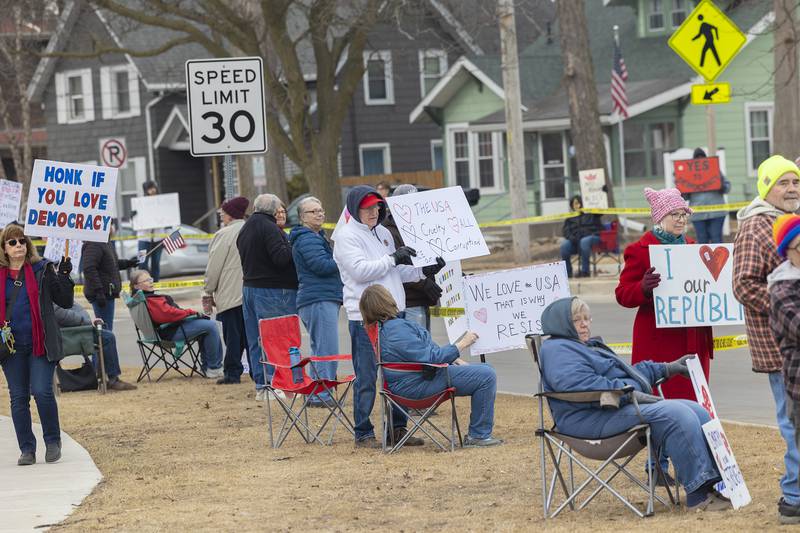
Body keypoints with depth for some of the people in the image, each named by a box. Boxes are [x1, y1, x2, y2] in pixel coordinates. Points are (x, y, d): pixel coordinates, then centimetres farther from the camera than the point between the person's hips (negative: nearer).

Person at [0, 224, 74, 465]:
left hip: (40, 343, -3)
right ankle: (27, 449, 12)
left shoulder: (42, 269, 3)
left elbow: (65, 301, 2)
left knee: (42, 392, -11)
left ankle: (53, 441, 6)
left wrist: (64, 276, -11)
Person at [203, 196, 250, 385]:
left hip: (231, 294, -6)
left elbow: (214, 267, -9)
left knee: (233, 334, -2)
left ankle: (233, 373, 0)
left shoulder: (224, 235, -11)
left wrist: (209, 291, 3)